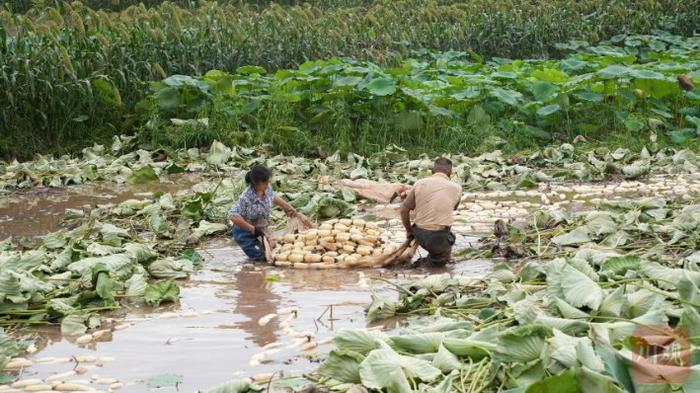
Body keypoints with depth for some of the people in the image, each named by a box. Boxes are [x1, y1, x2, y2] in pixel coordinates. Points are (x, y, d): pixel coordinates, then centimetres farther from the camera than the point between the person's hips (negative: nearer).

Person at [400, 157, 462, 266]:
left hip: (419, 235, 3)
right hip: (439, 237, -3)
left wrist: (409, 231, 14)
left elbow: (404, 210, 0)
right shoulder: (456, 188, -2)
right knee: (441, 260, 25)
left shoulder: (419, 183, 0)